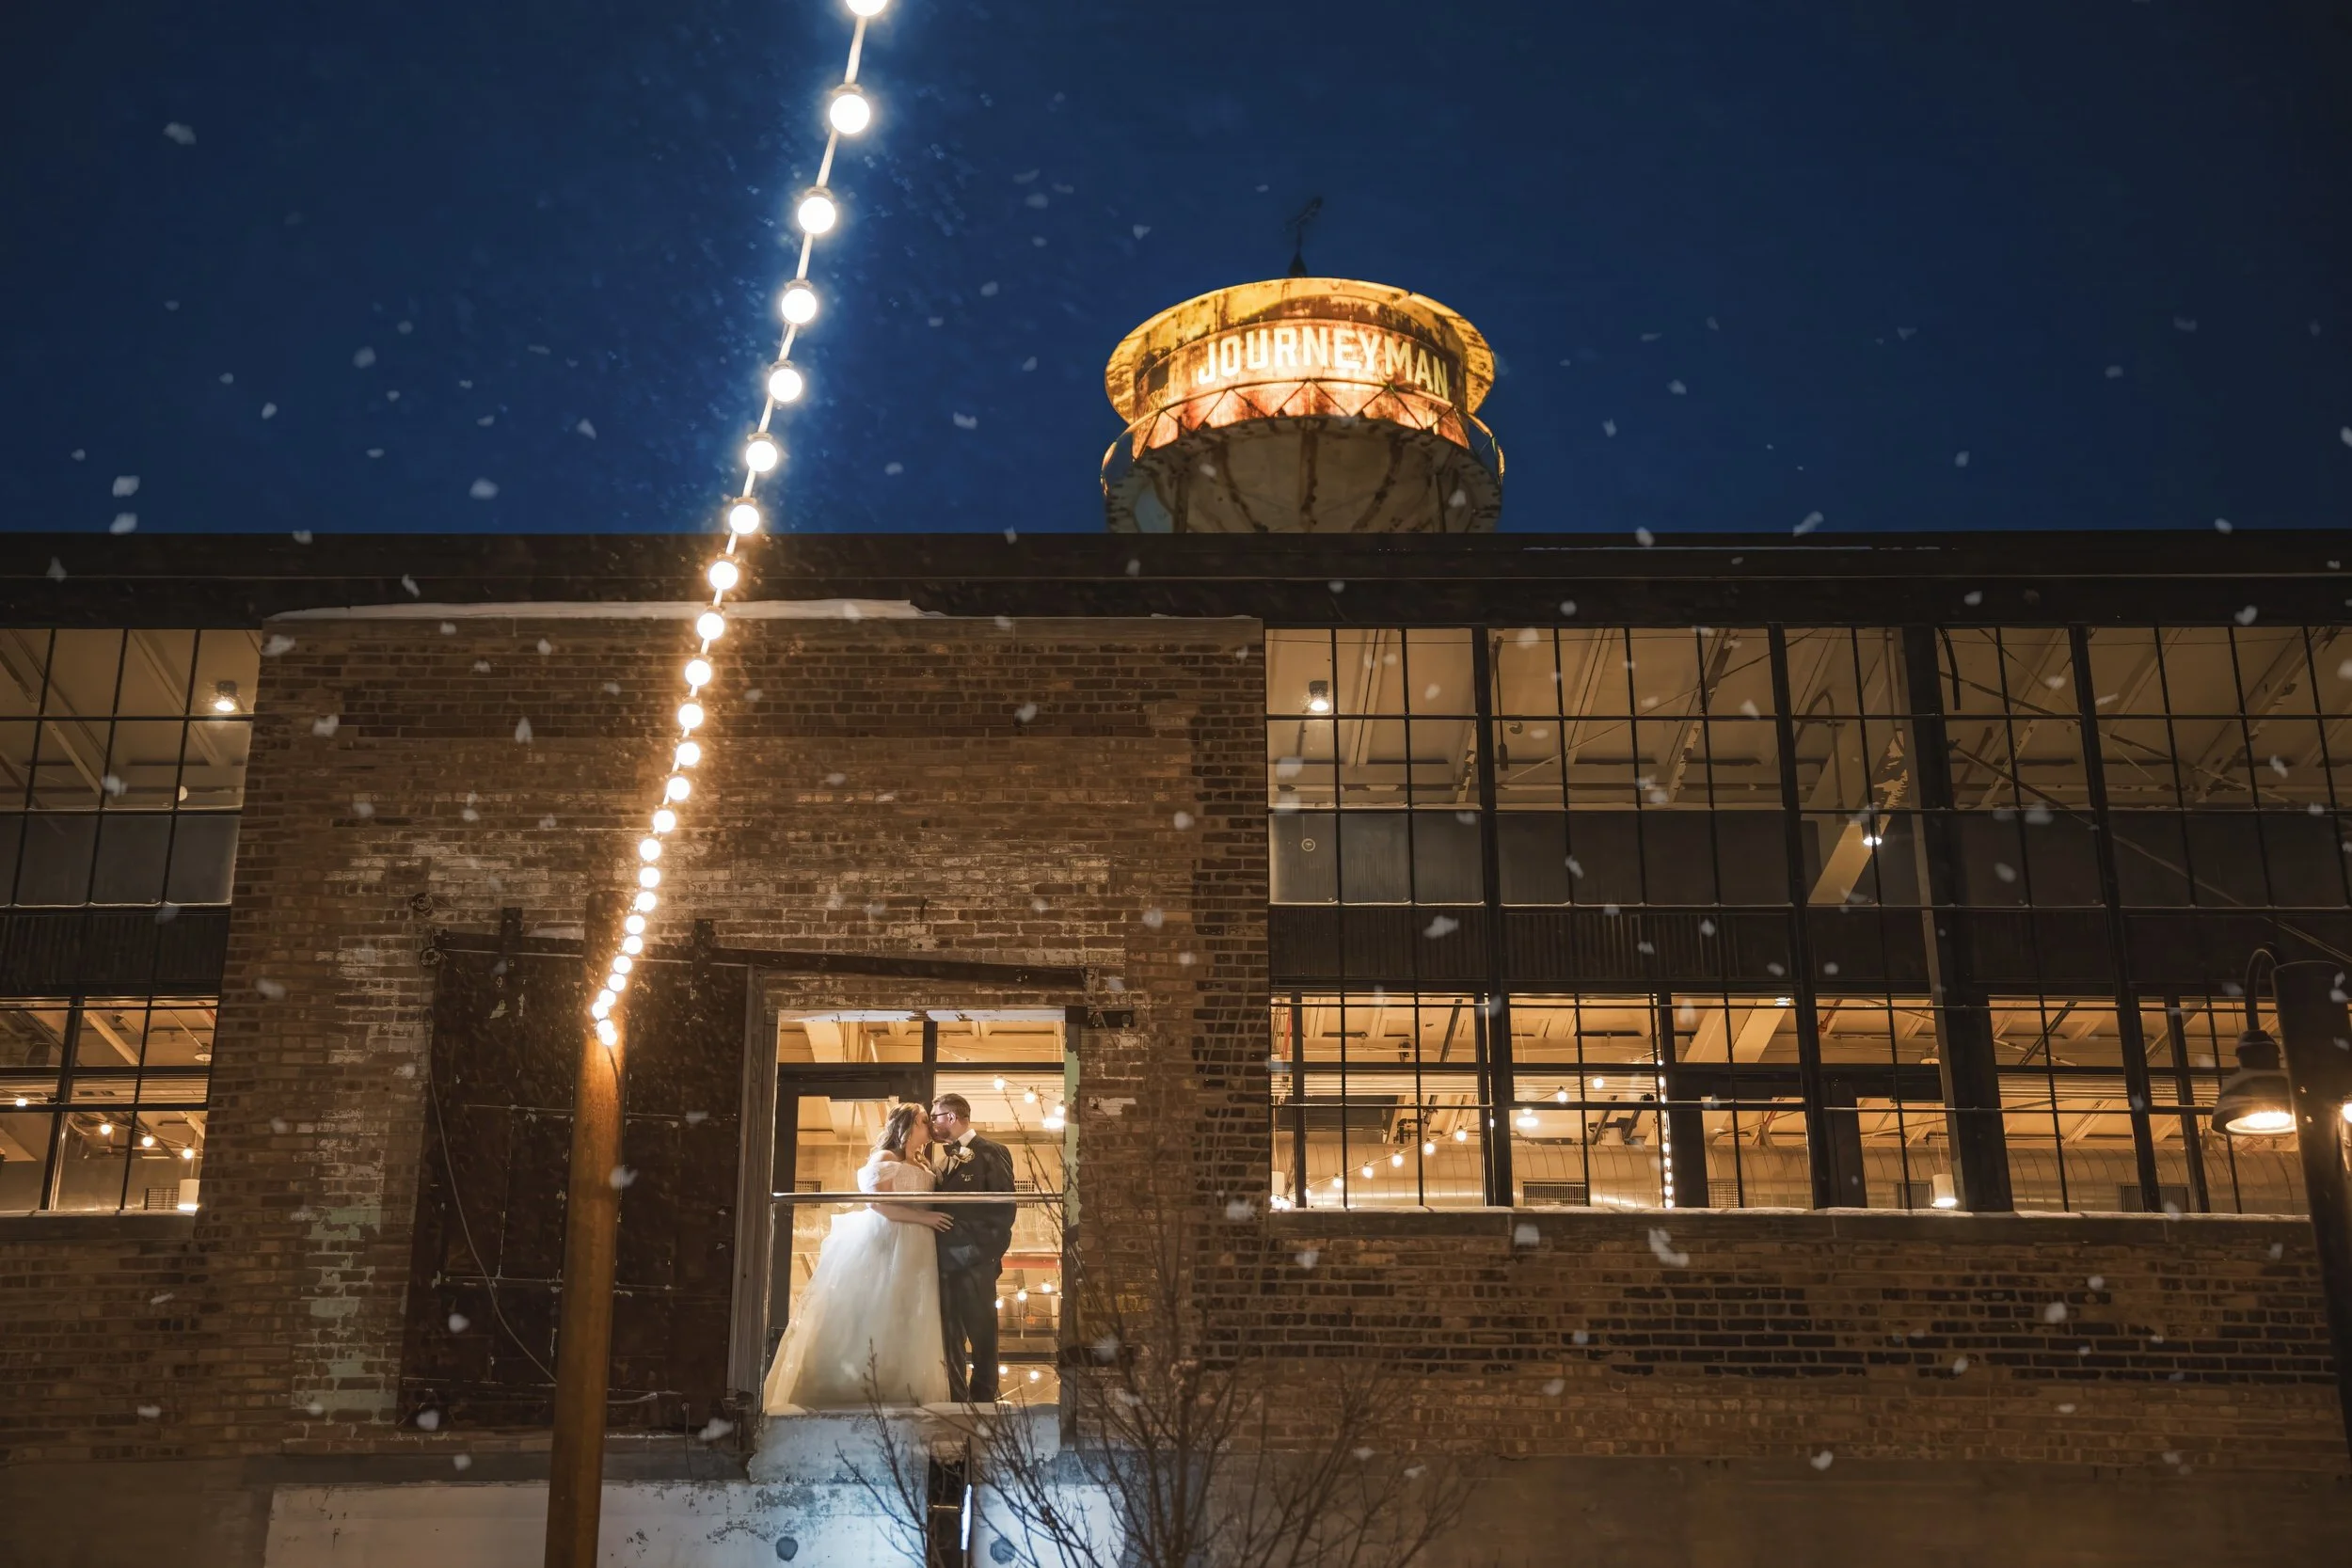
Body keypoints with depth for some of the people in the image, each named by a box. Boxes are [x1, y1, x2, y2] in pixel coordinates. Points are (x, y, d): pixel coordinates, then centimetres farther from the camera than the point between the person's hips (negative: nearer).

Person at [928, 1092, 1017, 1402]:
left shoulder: (992, 1153, -3)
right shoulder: (942, 1154, 15)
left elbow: (1005, 1207, -8)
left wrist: (990, 1253, -13)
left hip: (975, 1261, -6)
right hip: (945, 1259, 6)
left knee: (983, 1336, 3)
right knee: (950, 1338, 7)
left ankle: (983, 1401, 11)